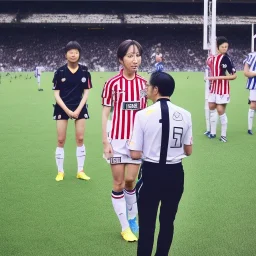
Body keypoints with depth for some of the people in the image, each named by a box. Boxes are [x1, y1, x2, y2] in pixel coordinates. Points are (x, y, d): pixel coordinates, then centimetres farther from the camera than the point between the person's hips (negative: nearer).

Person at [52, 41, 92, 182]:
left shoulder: (84, 71, -2)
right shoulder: (60, 72, -6)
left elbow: (86, 92, 0)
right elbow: (56, 94, -4)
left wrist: (78, 110, -10)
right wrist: (67, 110, -14)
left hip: (79, 108, 1)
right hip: (62, 108, -1)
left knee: (80, 139, 4)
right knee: (61, 140, 2)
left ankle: (80, 171, 15)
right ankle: (60, 172, 13)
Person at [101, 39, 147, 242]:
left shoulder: (143, 83, 1)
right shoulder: (112, 83, -9)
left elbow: (145, 112, 8)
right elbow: (105, 113, -4)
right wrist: (105, 142, -8)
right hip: (117, 139, -2)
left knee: (130, 181, 6)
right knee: (118, 184, 5)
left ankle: (133, 219, 31)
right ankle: (125, 227, 19)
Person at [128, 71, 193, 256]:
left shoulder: (143, 114, -13)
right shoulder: (185, 115, -3)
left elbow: (135, 154, -13)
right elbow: (188, 151, 4)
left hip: (151, 173, -3)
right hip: (175, 173, 3)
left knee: (147, 224, 8)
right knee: (167, 222, 17)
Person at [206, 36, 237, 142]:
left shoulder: (226, 58, -16)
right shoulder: (214, 57, 6)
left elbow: (234, 75, -18)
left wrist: (217, 77, -21)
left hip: (222, 89, -7)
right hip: (214, 87, 8)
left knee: (221, 111, -5)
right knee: (211, 108, 11)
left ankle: (223, 135, 8)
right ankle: (213, 132, 24)